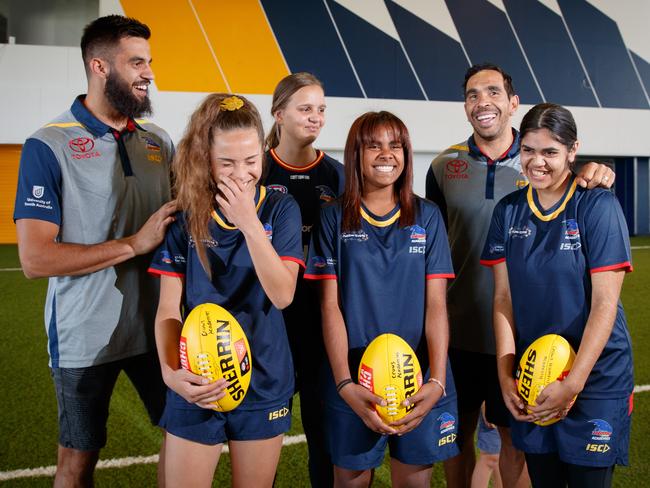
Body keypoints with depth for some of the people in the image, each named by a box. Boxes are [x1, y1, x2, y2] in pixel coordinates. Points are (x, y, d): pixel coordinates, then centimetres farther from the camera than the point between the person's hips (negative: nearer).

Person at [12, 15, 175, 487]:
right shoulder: (49, 147, -11)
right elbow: (35, 259, -18)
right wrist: (134, 245, -20)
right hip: (86, 338, -4)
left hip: (157, 328, 5)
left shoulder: (159, 141, 5)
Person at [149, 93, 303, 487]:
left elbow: (282, 295, -14)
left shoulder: (280, 208, -5)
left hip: (264, 384, 0)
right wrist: (171, 371, -21)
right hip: (197, 385, 0)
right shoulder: (186, 215, -4)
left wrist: (249, 222, -21)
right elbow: (168, 309, -4)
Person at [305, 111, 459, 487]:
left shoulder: (427, 217, 3)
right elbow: (330, 305, -4)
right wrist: (345, 383, -14)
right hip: (354, 383, -1)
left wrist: (437, 381, -12)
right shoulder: (335, 218, 0)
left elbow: (436, 305, 0)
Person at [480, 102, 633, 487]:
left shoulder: (599, 207, -11)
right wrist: (505, 375, -6)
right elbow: (503, 298, 2)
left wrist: (573, 383, -19)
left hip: (595, 379, -4)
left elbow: (605, 303, -14)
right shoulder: (509, 211, 2)